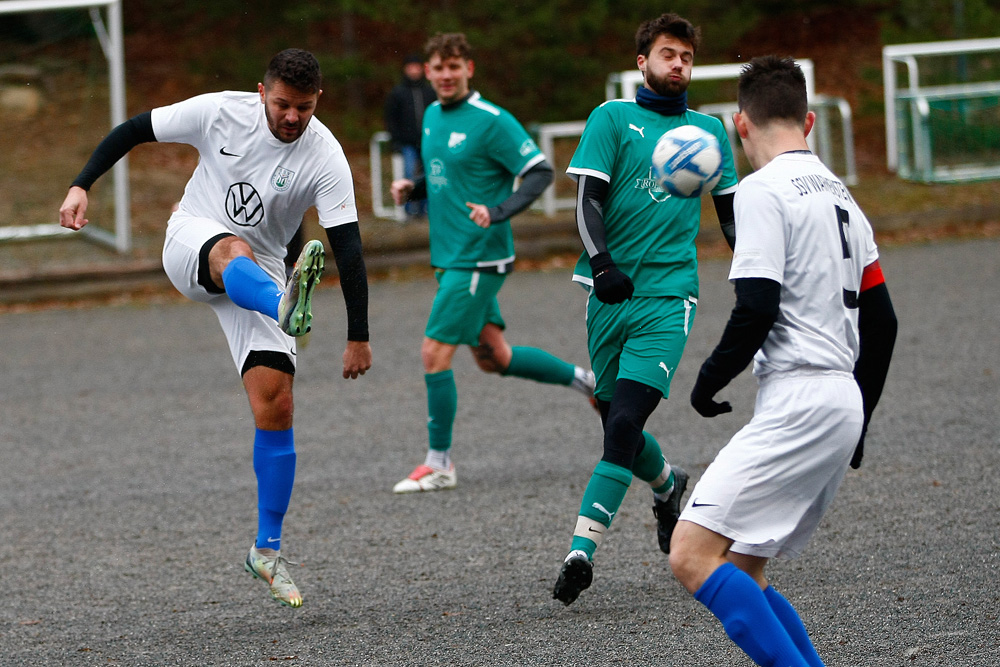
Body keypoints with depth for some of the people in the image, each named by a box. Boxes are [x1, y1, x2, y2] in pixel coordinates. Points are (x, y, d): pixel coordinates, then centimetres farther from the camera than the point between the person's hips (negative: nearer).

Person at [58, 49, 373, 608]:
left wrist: (359, 337, -20)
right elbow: (134, 130, -2)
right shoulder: (221, 112, -14)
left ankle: (268, 549, 2)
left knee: (276, 406, -11)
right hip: (190, 242, -1)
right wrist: (82, 186, -9)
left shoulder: (325, 158, -17)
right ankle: (289, 309, -77)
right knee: (235, 252, -40)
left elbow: (348, 247, -18)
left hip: (260, 275, 1)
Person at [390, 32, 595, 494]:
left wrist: (498, 212, -27)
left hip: (478, 258, -9)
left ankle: (439, 464, 1)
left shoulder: (491, 121, -14)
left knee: (435, 353, -9)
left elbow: (540, 173, -14)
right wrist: (411, 189, 6)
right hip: (450, 258, 9)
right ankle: (583, 379, 32)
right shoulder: (433, 116, 11)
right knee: (492, 358, 14)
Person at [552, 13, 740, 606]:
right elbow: (588, 199, -4)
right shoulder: (613, 118, 4)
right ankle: (669, 485, 41)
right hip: (613, 292, 1)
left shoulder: (709, 129, 13)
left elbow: (730, 211, 23)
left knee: (624, 423, -17)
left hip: (669, 295, -1)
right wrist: (602, 265, -19)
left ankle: (582, 550, -19)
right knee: (617, 427, 8)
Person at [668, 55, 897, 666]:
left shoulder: (763, 190, -8)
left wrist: (710, 381, -1)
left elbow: (757, 310, -17)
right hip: (844, 404, 9)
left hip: (798, 403, -9)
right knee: (740, 571, 12)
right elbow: (881, 322, 20)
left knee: (693, 555, -14)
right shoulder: (840, 195, 19)